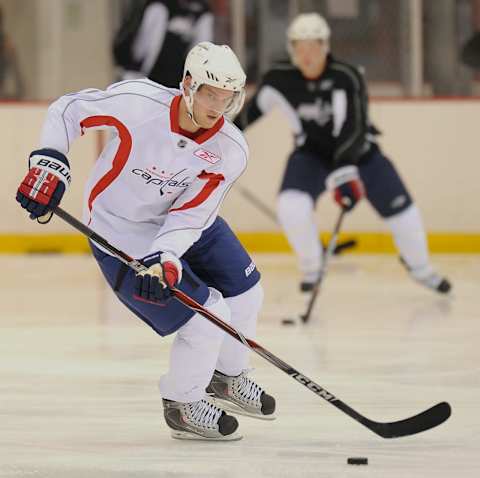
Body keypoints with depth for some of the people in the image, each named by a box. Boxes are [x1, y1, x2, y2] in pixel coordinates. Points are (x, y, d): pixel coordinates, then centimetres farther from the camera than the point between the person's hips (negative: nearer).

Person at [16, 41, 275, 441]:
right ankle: (182, 405, 13)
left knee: (245, 295, 15)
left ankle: (228, 377, 43)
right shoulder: (137, 102, -29)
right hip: (122, 238, -6)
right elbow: (68, 110, -15)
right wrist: (49, 162, -24)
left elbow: (189, 215, -19)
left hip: (187, 224, 6)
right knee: (206, 318, -12)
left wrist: (164, 257, -35)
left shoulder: (230, 151, -18)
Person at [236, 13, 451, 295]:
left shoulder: (346, 78, -28)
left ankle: (420, 268, 27)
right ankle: (311, 268, 2)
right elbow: (258, 105, 6)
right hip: (312, 153, 2)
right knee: (291, 205, -25)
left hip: (358, 151, -1)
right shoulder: (280, 80, -16)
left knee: (401, 209, -3)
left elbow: (353, 128, -37)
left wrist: (345, 171, -48)